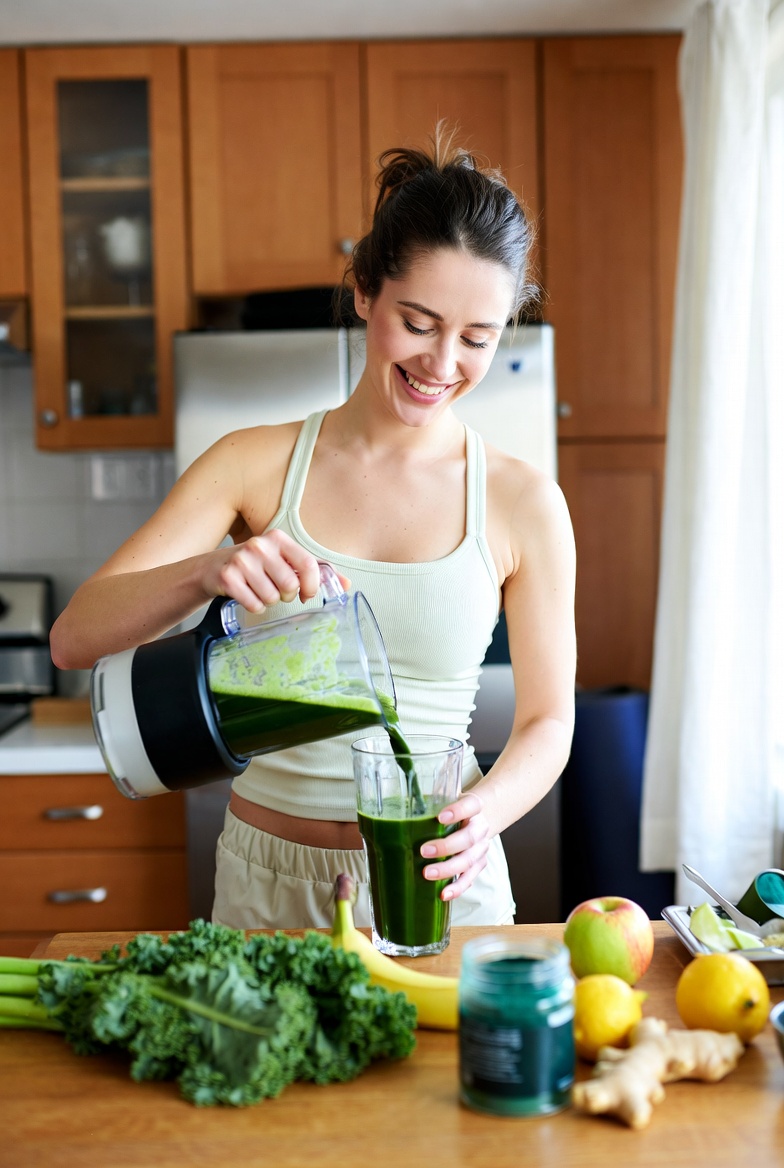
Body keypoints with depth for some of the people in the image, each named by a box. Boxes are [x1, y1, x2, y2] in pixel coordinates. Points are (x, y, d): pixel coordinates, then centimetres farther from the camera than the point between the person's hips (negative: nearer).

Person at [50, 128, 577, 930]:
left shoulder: (523, 503, -5)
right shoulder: (257, 465, -5)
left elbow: (546, 719, 0)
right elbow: (74, 638, -12)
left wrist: (483, 811, -20)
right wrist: (205, 573, -30)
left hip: (439, 879, 0)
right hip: (268, 883, 1)